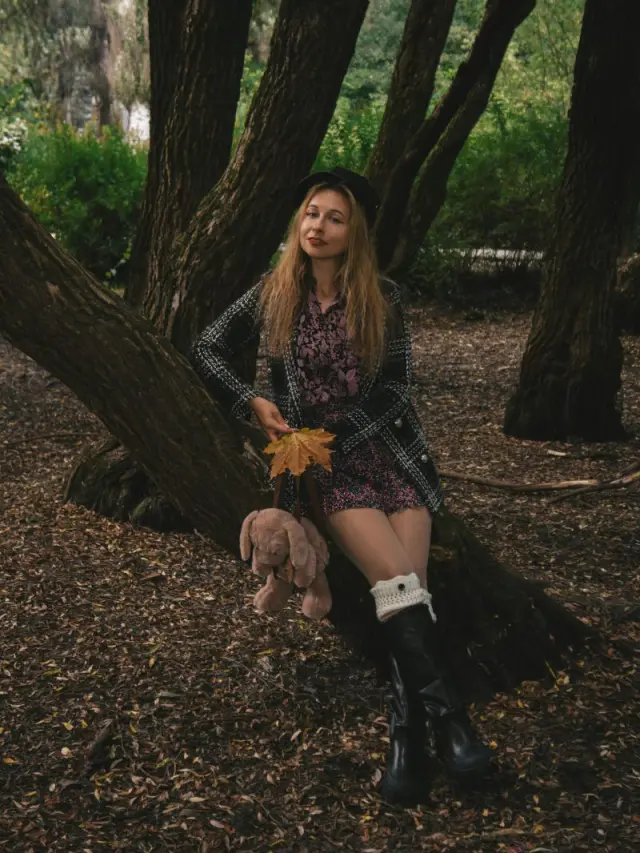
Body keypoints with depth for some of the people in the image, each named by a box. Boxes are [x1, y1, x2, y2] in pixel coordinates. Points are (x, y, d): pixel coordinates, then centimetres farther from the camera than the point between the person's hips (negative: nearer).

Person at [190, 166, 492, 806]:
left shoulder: (383, 298, 4)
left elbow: (395, 390, 1)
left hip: (387, 448, 1)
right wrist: (252, 404, -4)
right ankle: (444, 708, -23)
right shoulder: (274, 294, 6)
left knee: (406, 584, -20)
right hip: (320, 464, -1)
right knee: (399, 581, -23)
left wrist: (330, 436, -9)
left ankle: (407, 730, -21)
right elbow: (206, 351, 11)